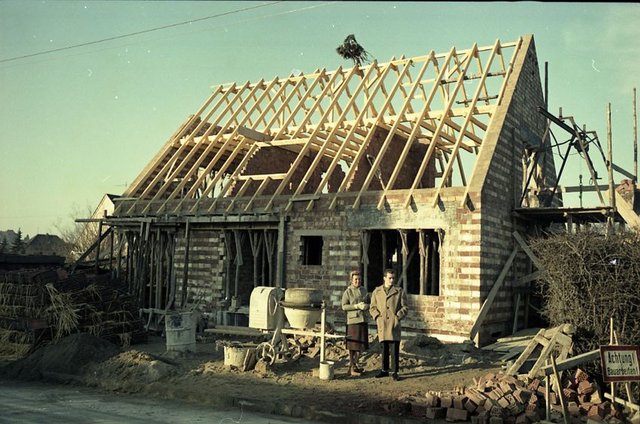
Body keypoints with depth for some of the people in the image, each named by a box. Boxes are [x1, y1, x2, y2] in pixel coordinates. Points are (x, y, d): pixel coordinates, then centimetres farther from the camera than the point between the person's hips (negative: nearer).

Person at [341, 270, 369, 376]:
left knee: (361, 344, 11)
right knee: (352, 345, -2)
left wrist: (366, 306, -5)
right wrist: (357, 306, -20)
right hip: (353, 321, -6)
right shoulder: (347, 292, -5)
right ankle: (351, 368, 6)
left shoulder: (364, 290, 11)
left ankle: (355, 364, 25)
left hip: (363, 320, 6)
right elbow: (344, 306, -11)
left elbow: (369, 303, 18)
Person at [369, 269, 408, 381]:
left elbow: (405, 307, 5)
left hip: (394, 324, -2)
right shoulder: (377, 291, 9)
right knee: (384, 349, 9)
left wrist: (398, 317, -7)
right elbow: (372, 308, 11)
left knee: (395, 349, -3)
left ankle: (394, 372, 5)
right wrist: (377, 317, -4)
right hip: (382, 324, 2)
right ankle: (384, 370, 21)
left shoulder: (399, 291, 5)